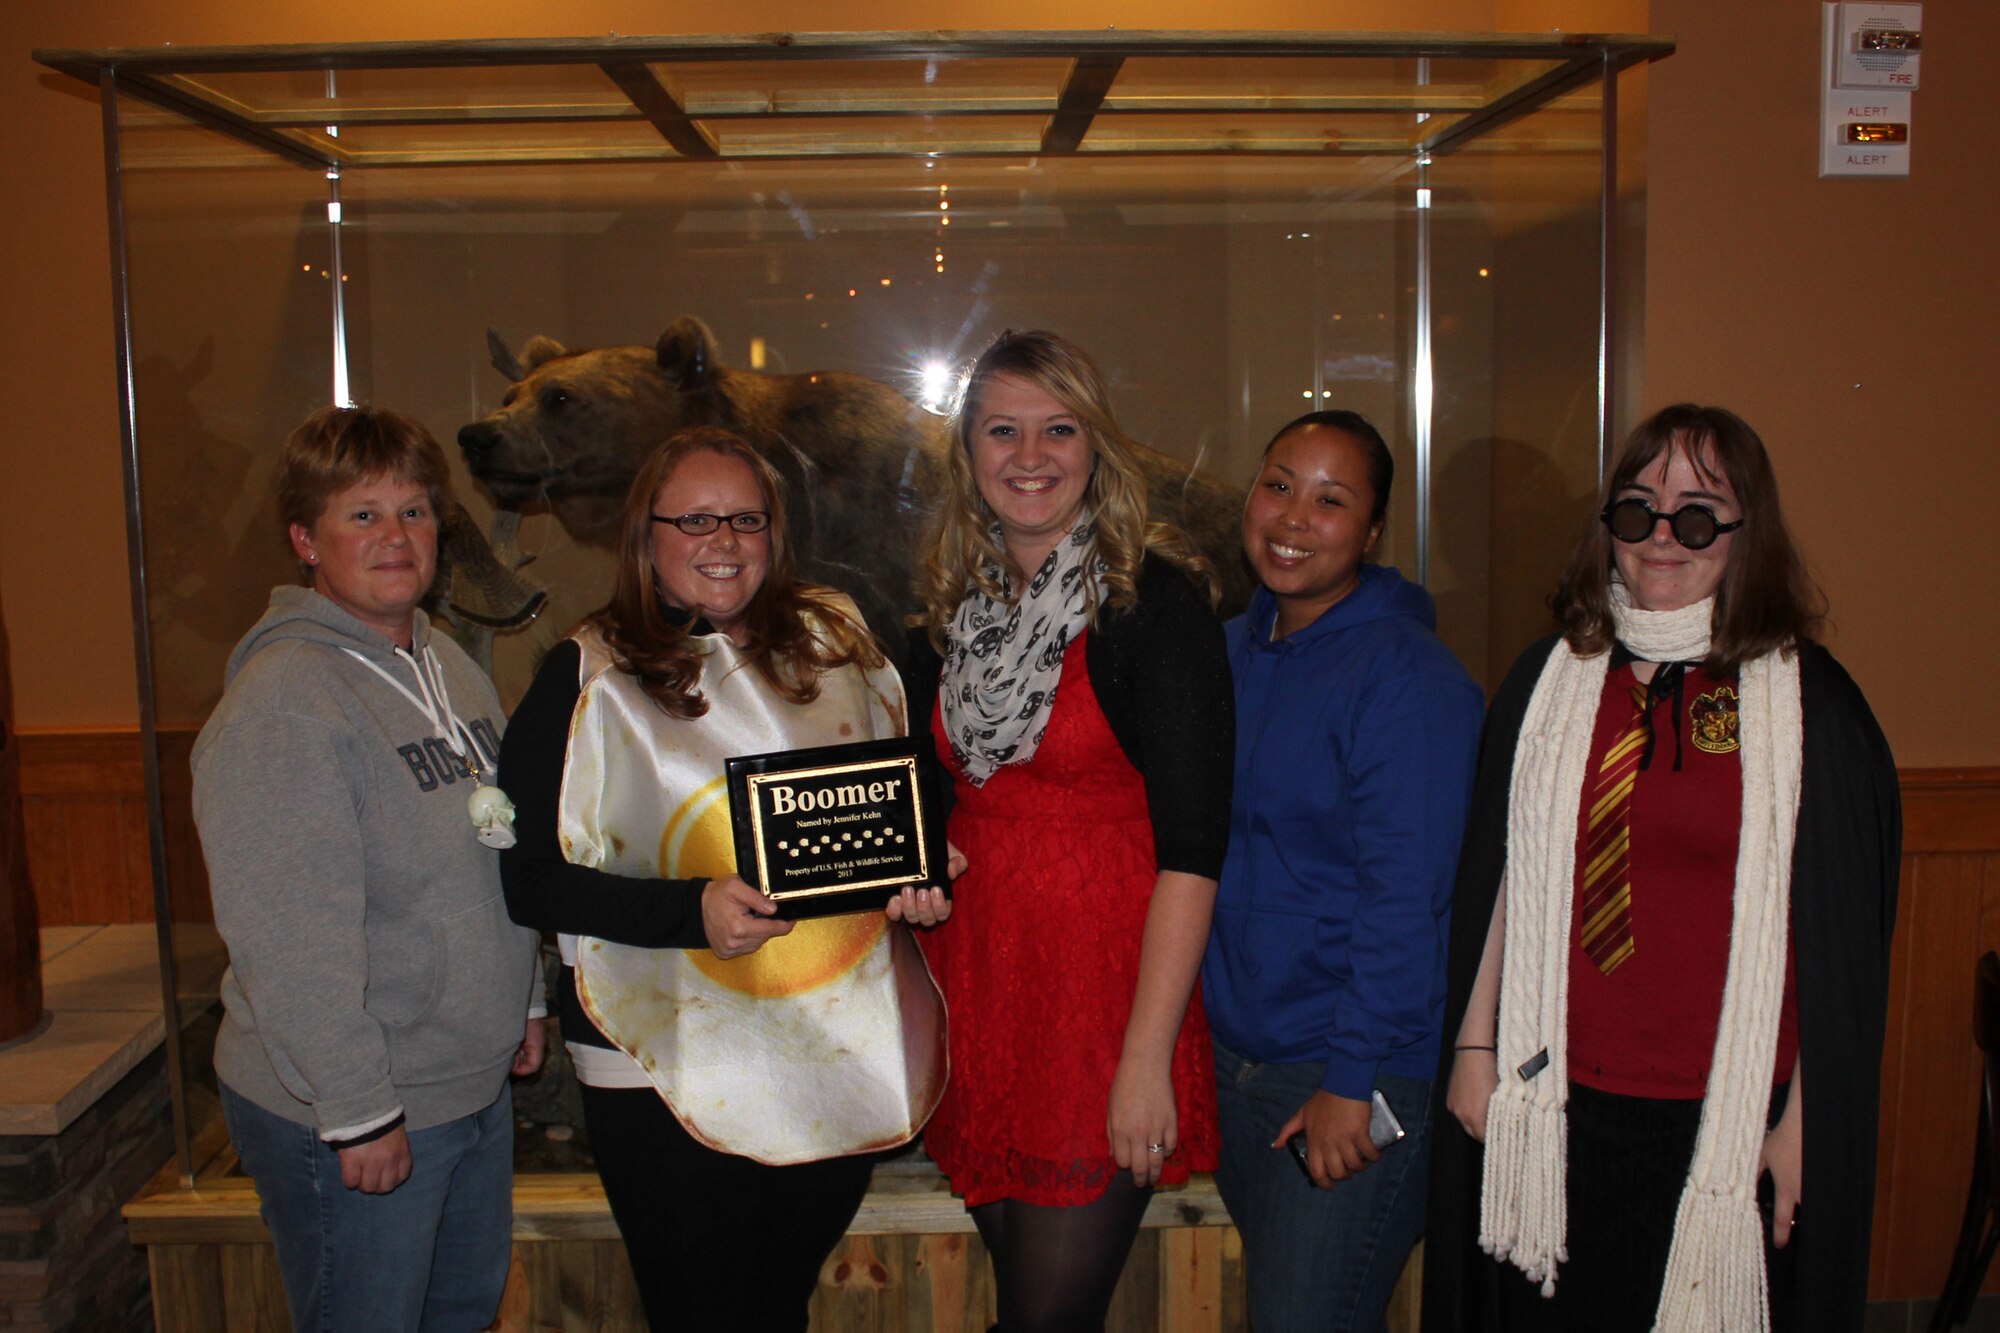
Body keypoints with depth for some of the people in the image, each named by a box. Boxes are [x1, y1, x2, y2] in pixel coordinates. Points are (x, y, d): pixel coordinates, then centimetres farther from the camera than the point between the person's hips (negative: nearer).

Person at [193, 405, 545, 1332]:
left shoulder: (451, 668, 8)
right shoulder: (284, 700, -20)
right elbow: (286, 938, -24)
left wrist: (525, 1003, 18)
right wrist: (358, 1109, -22)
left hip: (477, 1082, 8)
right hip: (346, 1116, -8)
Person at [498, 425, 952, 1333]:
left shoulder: (834, 637, 5)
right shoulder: (588, 679, -6)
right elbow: (528, 878, -10)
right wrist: (692, 911, -23)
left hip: (845, 1047, 4)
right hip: (669, 1066, -3)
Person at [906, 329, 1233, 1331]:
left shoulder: (1151, 601, -10)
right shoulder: (951, 612, 7)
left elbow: (1190, 846, -16)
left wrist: (1148, 1058, -19)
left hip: (1102, 992, -5)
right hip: (975, 985, 5)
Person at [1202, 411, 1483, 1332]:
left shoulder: (1407, 676, -16)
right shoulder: (1229, 652, 6)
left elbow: (1406, 898, -19)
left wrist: (1351, 1080, -18)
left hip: (1359, 1080, -7)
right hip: (1234, 1052, 7)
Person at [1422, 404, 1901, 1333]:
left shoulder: (1807, 701, -5)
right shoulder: (1547, 680, 4)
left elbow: (1840, 935, -4)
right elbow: (1500, 883, 8)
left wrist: (1801, 1116, -4)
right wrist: (1475, 1046, 7)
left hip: (1726, 1118, -2)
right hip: (1555, 1107, 3)